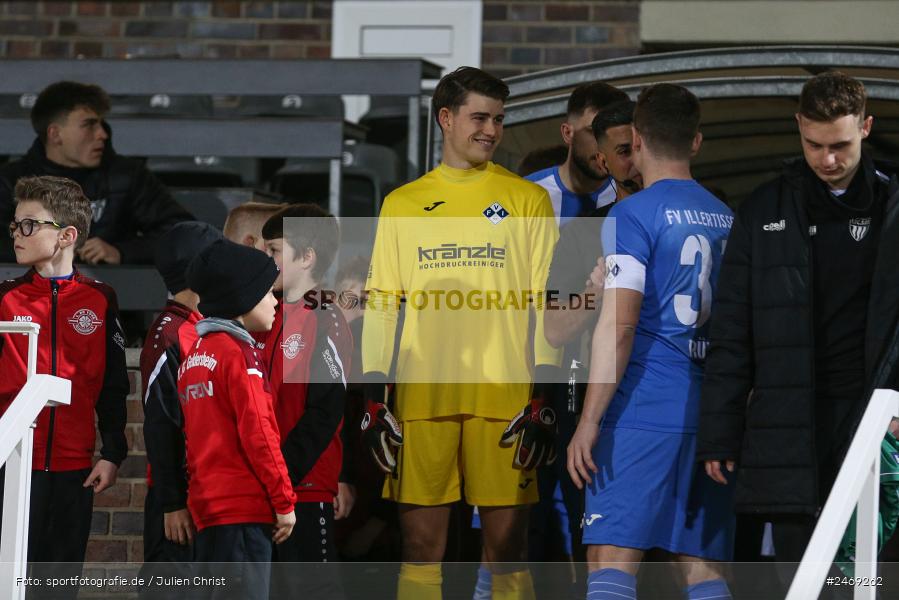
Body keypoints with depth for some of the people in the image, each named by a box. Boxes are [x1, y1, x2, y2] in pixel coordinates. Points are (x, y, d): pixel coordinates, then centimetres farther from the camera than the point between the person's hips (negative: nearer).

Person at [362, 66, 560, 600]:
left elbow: (546, 306, 4)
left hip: (503, 395, -2)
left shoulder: (527, 200, 8)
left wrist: (543, 400, -5)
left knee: (508, 546, -2)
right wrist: (374, 401, 2)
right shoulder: (403, 205, 13)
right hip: (422, 395, 2)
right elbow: (380, 307, 12)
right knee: (421, 546, 1)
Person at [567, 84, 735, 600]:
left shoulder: (632, 216, -6)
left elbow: (618, 325, -14)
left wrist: (590, 422, -12)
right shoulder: (727, 219, 15)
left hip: (645, 413, -6)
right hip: (712, 417, 6)